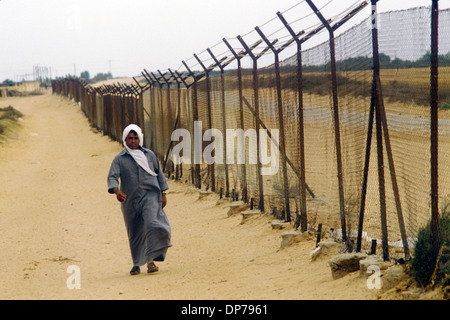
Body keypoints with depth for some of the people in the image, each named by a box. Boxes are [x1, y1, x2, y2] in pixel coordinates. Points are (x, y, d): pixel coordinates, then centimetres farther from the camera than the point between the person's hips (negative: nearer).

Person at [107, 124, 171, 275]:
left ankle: (150, 259, -21)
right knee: (134, 233, 7)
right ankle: (136, 264, 23)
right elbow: (112, 177, -6)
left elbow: (159, 174, 18)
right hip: (130, 200, 0)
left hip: (150, 196, 0)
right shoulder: (119, 159, 5)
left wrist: (163, 194, 14)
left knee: (152, 224, -22)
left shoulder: (149, 155, 11)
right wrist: (117, 191, -25)